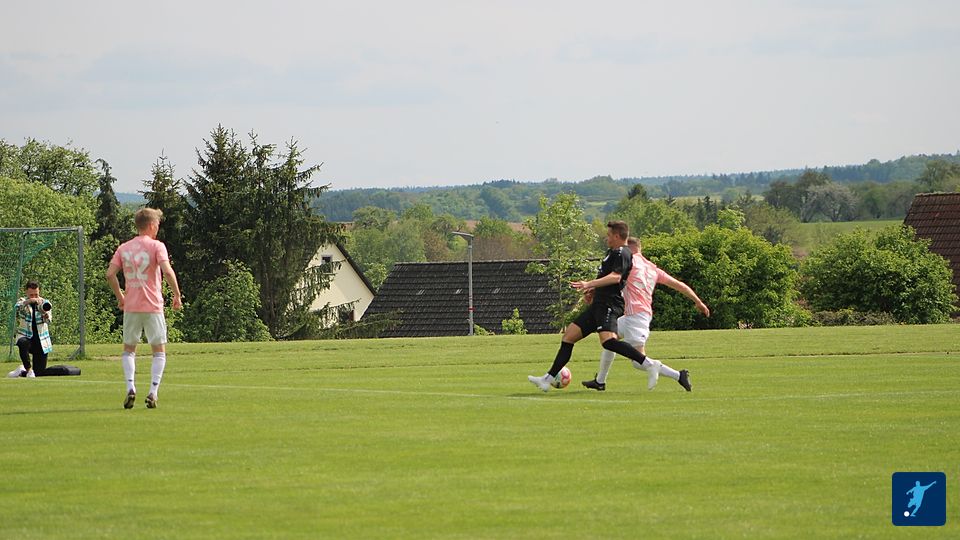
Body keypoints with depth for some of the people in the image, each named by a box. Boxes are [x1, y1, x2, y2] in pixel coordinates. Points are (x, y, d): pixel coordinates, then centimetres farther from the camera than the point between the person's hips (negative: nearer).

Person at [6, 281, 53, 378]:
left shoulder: (45, 303, -1)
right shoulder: (23, 302, -2)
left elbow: (48, 320, -17)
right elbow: (17, 307, -27)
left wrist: (46, 314, -41)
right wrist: (28, 302, -47)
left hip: (41, 342, 2)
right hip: (25, 337, -2)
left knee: (39, 373, -1)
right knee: (23, 343, -41)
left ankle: (22, 372, 32)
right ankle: (28, 369, -23)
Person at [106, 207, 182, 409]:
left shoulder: (124, 248, 8)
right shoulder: (156, 246, -5)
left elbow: (110, 274, 1)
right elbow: (167, 271, -17)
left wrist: (120, 297, 13)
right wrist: (177, 296, -7)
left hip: (130, 307, 3)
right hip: (153, 306, -3)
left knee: (128, 349, 15)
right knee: (159, 351, 7)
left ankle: (130, 387, -5)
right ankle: (153, 393, -4)